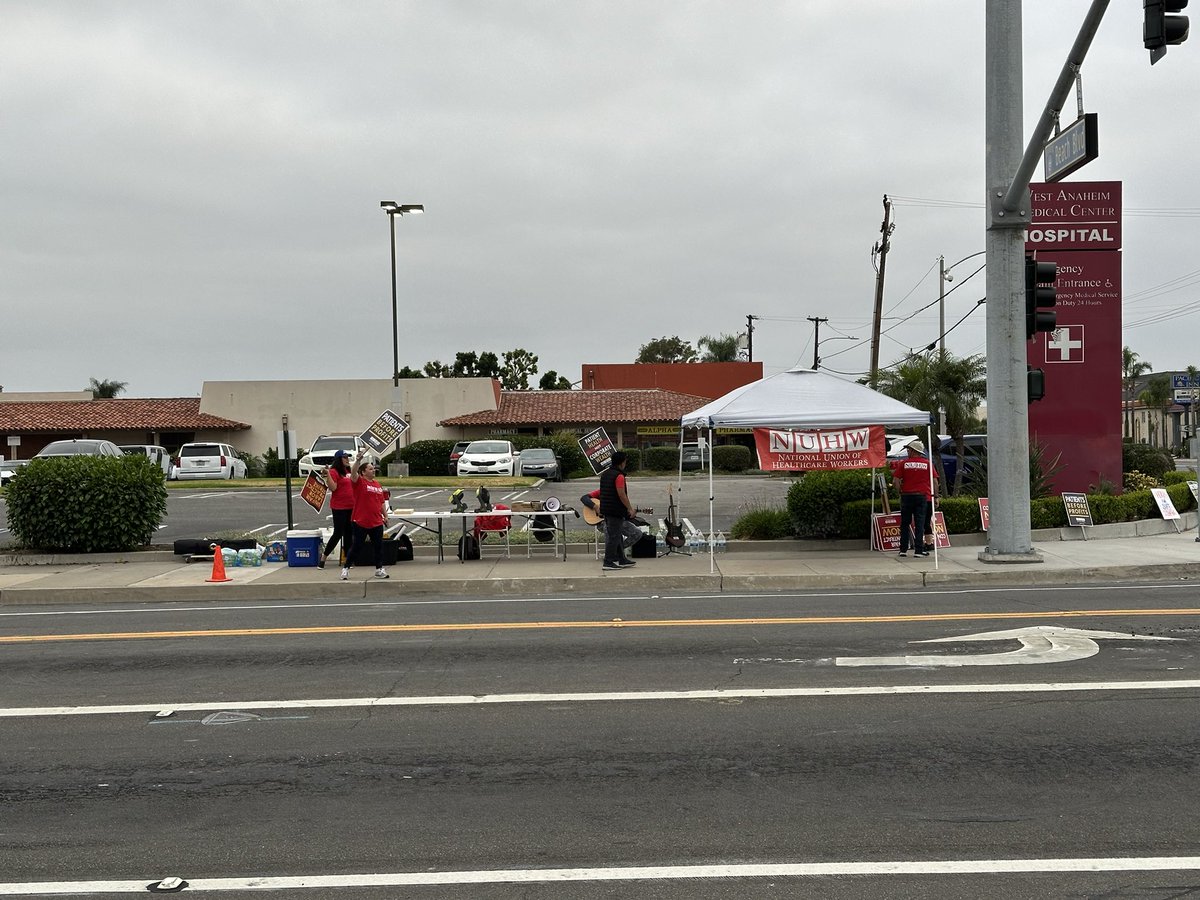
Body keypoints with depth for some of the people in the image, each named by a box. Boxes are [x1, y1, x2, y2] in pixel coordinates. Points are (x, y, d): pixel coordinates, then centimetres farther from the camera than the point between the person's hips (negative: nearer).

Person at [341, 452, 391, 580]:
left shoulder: (378, 484, 11)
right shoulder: (359, 482, -5)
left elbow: (382, 502, 18)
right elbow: (353, 472, -26)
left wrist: (385, 515, 15)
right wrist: (358, 460, -38)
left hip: (376, 522, 5)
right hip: (360, 522, -5)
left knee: (378, 546, 8)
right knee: (356, 546, 0)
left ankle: (379, 569, 19)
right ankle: (346, 568, 12)